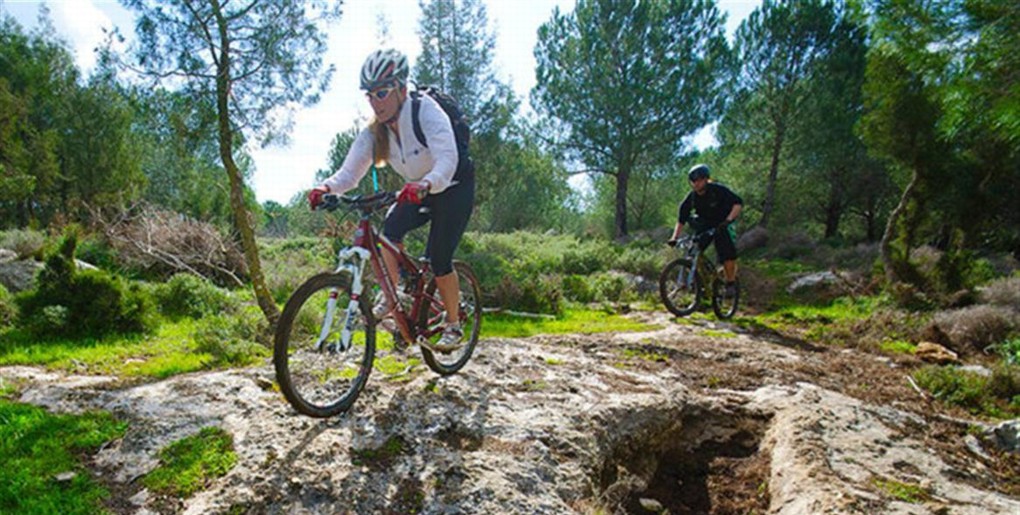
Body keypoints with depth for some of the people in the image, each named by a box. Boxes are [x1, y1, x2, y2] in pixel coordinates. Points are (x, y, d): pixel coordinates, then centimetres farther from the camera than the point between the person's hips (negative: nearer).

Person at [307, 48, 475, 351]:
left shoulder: (426, 111, -27)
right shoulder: (374, 132, -10)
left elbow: (447, 161, -40)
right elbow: (350, 172, -16)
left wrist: (426, 184, -60)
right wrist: (327, 187, -37)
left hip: (454, 189, -5)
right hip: (419, 192, 5)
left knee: (438, 259, -13)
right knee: (390, 229, -22)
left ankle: (453, 326, 7)